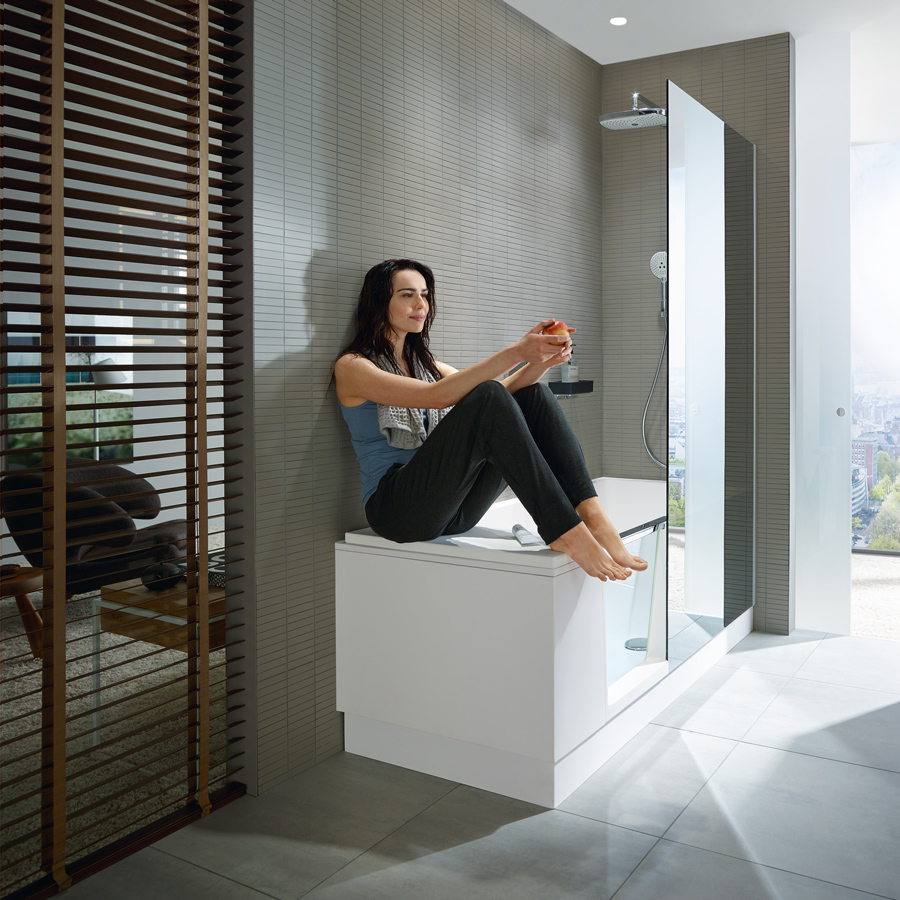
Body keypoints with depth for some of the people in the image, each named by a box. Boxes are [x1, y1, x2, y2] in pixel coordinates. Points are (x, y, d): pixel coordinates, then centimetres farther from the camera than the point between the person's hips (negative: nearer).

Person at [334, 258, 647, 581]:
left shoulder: (426, 364, 21)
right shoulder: (352, 366, -2)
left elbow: (500, 393, 7)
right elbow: (437, 396, -19)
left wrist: (541, 360, -13)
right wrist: (516, 352, -24)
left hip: (449, 507, 7)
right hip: (397, 510, -7)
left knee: (535, 397, -12)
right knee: (488, 399, -28)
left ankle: (592, 517, -28)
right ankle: (565, 533, -34)